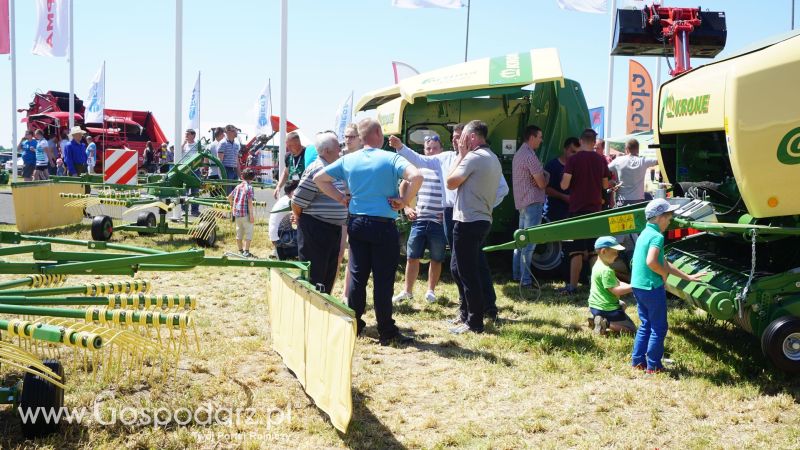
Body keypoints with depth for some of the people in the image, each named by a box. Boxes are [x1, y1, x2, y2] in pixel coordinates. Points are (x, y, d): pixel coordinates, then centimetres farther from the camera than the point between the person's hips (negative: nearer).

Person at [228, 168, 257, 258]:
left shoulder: (238, 186, 8)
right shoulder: (249, 188, -11)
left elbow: (229, 197, 18)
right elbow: (250, 202, -18)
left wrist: (232, 205, 37)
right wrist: (251, 215, -16)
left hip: (237, 213, 7)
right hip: (246, 214, -7)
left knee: (239, 233, 15)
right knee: (248, 233, 1)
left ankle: (240, 250, 23)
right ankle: (246, 251, -3)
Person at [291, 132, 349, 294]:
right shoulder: (317, 170, -17)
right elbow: (297, 202, -16)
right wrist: (301, 218, 0)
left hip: (334, 229, 9)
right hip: (315, 230, -9)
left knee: (330, 272, 17)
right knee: (314, 275, -2)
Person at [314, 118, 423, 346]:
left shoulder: (347, 160, 5)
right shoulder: (391, 159, -9)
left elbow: (319, 178, 11)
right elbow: (416, 176, -25)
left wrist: (341, 198, 11)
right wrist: (404, 201, -12)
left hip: (357, 223, 5)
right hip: (383, 226, -5)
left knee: (357, 276, 13)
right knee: (383, 279, 1)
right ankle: (387, 331, 7)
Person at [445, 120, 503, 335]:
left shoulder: (473, 157, -14)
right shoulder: (493, 159, 16)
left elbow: (451, 182, -10)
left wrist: (460, 155, -3)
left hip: (468, 221, -10)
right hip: (482, 219, 10)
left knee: (467, 272, -4)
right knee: (457, 268, 18)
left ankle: (474, 323, 1)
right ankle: (466, 313, 25)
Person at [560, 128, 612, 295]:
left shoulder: (573, 159, -10)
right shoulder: (601, 160, 2)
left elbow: (564, 185, -14)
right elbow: (606, 185, 11)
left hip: (577, 208, -4)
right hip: (596, 208, 4)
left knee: (576, 249, -3)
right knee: (595, 249, 14)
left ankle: (572, 286, -5)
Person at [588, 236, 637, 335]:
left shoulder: (597, 266, 9)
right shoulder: (606, 271, -22)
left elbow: (617, 283, 11)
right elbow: (615, 290, -24)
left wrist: (629, 286, -4)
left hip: (595, 306, 9)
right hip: (606, 309, -9)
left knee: (622, 304, 37)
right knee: (631, 329, 1)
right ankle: (606, 323, -15)